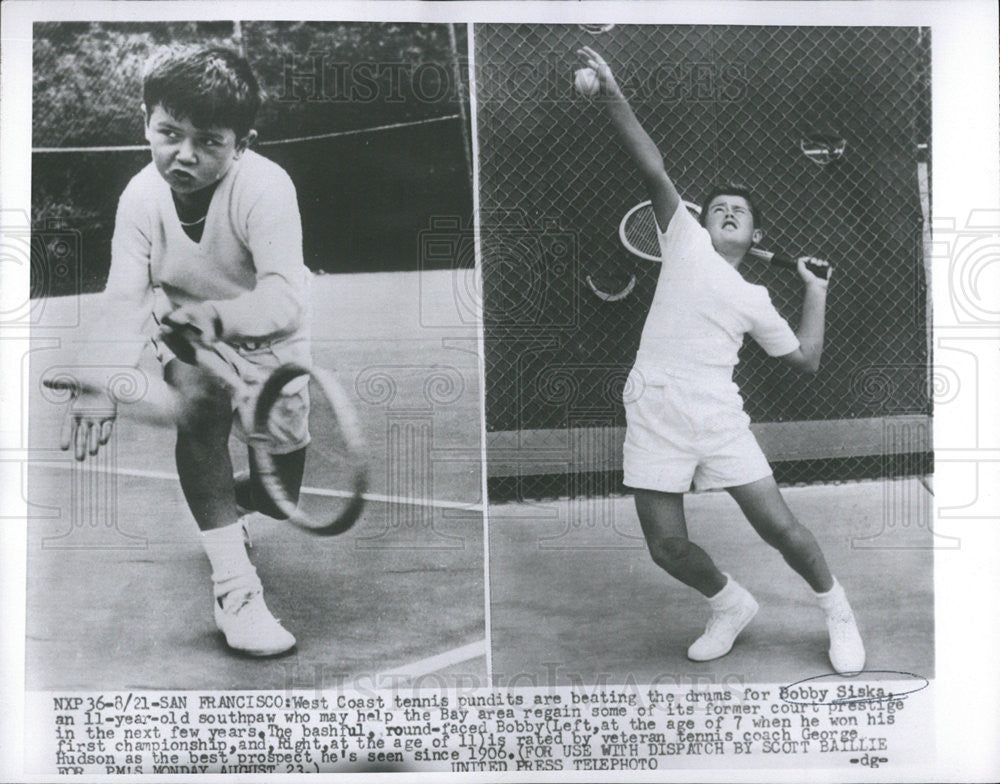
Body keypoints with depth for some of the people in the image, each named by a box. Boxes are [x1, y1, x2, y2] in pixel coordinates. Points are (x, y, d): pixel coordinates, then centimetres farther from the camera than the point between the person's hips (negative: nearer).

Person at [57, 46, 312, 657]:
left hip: (268, 344, -1)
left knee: (282, 498, 2)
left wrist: (216, 316, -58)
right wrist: (100, 386, -41)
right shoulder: (142, 196, -18)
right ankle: (235, 589, -23)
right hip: (185, 341, 1)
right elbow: (125, 298, -26)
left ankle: (222, 502, 44)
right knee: (200, 400, -33)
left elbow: (285, 297, -39)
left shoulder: (265, 187, -29)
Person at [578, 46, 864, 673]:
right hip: (654, 418, 0)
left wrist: (816, 293, 19)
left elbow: (805, 359, 18)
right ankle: (731, 606, 30)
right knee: (667, 546, 0)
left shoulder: (754, 300, 15)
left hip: (720, 421, 1)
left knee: (778, 526, -3)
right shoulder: (686, 242, 10)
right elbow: (653, 167, -1)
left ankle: (837, 611, 25)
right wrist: (613, 97, -8)